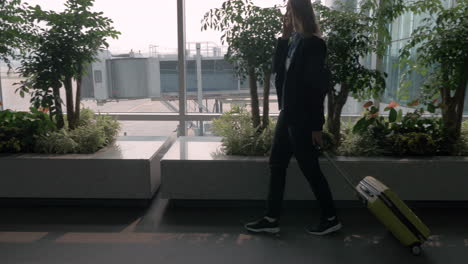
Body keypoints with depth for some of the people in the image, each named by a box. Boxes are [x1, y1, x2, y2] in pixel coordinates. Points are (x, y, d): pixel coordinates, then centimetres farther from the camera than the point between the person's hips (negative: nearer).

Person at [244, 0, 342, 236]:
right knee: (276, 165, 11)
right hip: (288, 114, 9)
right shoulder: (294, 40, 12)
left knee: (310, 169, 2)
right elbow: (277, 68, 8)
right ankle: (272, 219, 21)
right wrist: (284, 36, 1)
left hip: (302, 119, -9)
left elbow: (317, 86, -17)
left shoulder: (313, 43, -15)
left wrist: (316, 125, -17)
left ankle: (331, 219, 21)